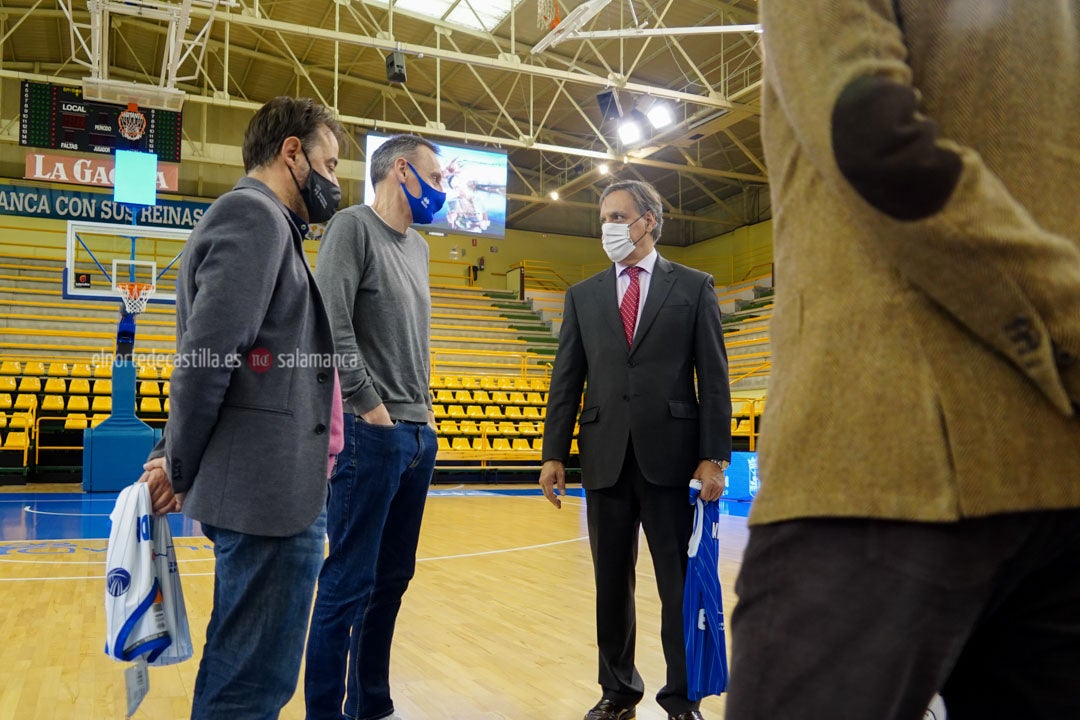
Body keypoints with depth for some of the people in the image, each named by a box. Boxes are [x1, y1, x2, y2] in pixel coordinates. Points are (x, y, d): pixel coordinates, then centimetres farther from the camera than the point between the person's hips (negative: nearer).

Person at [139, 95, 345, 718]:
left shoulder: (259, 219, 20)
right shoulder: (254, 213, -11)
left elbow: (211, 355, 18)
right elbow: (208, 354, -20)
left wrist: (178, 458, 12)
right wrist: (180, 466, -7)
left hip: (268, 486, 10)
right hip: (270, 490, -10)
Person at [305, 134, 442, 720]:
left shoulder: (418, 247, 18)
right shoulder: (354, 226, -6)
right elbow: (331, 324, -16)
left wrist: (425, 408, 12)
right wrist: (370, 405, -14)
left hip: (418, 434, 8)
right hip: (372, 432, -8)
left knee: (392, 578, 14)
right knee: (349, 583, -3)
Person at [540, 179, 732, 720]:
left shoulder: (694, 287, 4)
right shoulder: (583, 295, 12)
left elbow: (713, 376, 0)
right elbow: (566, 379, 8)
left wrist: (714, 456, -7)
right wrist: (554, 453, 2)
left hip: (669, 455, -2)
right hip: (605, 457, 3)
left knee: (680, 584, 6)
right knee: (611, 584, 12)